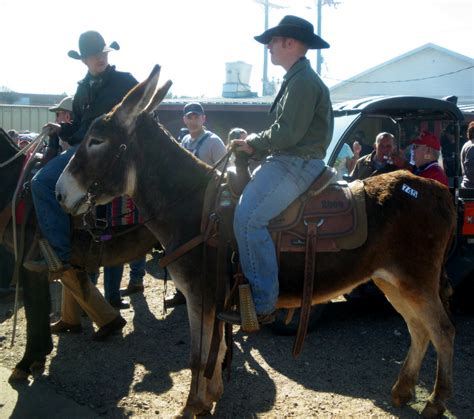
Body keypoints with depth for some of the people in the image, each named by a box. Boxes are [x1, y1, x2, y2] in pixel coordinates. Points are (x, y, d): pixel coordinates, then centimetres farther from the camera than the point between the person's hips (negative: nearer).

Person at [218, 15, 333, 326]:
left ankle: (264, 305, -17)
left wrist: (254, 143, -7)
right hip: (287, 160, 11)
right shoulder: (298, 79, 21)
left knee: (248, 219, -22)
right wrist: (254, 143, 11)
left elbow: (288, 133, -22)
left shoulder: (303, 81, -14)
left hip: (298, 164, -11)